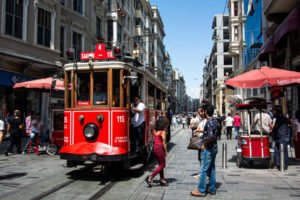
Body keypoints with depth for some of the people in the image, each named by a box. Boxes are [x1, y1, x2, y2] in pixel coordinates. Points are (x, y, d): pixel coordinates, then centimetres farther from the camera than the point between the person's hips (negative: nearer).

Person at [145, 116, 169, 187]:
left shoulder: (155, 130, 7)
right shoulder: (163, 132, -13)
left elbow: (155, 139, 8)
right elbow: (164, 142, -12)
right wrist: (166, 151, -3)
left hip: (155, 147, 8)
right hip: (160, 148, -8)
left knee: (161, 164, 17)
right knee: (162, 165, 2)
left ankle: (162, 179, 22)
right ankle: (150, 177, -5)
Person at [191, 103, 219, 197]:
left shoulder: (209, 123, -21)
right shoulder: (215, 121, 8)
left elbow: (210, 136, -32)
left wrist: (204, 144, -18)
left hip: (208, 149, -9)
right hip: (214, 148, 9)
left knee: (203, 170, -2)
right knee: (212, 169, 15)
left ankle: (201, 190, 5)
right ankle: (212, 188, 24)